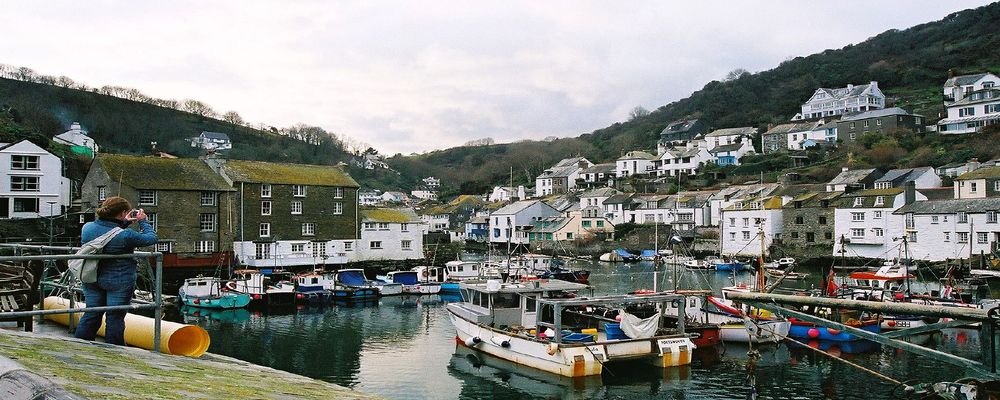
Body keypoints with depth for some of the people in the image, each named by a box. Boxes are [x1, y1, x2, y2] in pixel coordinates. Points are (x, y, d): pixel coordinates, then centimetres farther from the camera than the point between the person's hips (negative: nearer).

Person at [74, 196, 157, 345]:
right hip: (118, 282, -6)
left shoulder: (87, 227, -4)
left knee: (91, 315, 17)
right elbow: (151, 238, -9)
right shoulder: (125, 235, -22)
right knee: (115, 317, 6)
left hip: (92, 281, 6)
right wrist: (143, 221, 3)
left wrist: (125, 222, 11)